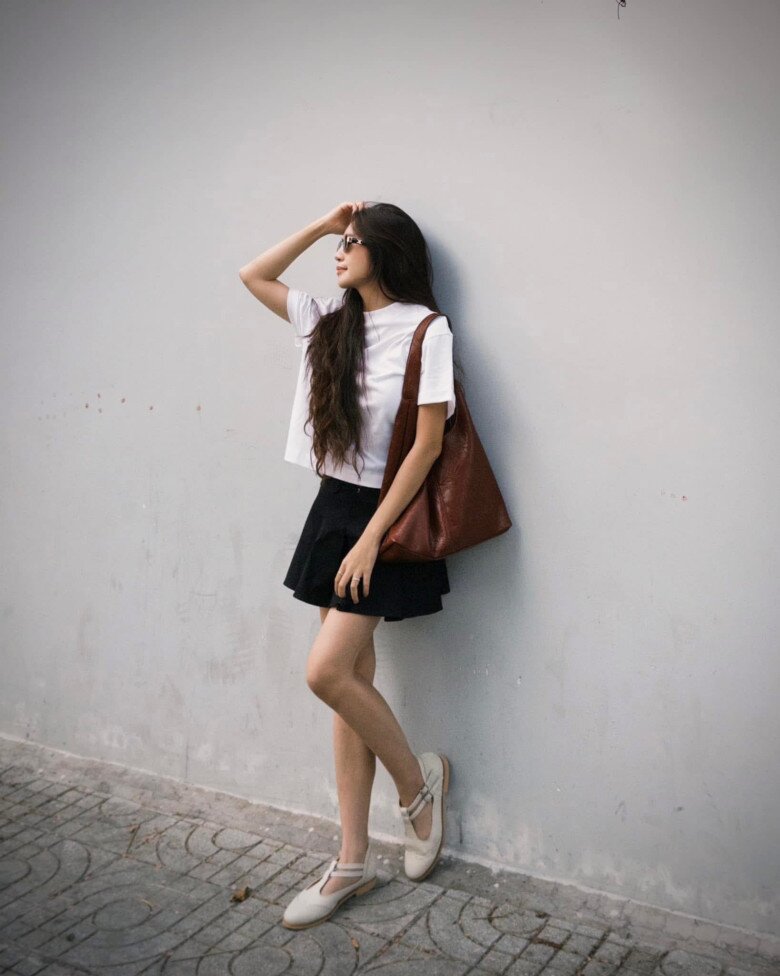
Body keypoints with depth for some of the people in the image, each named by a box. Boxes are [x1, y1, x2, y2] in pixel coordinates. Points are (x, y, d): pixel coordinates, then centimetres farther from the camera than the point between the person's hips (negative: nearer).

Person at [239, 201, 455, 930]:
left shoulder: (426, 329, -10)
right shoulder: (332, 322, 10)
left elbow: (428, 443, -14)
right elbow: (253, 276, 21)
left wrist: (370, 537, -16)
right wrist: (322, 224, 14)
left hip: (384, 513, -7)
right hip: (333, 506, 7)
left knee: (326, 670, -14)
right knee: (351, 676, 7)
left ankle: (419, 779, 14)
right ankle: (353, 861, 16)